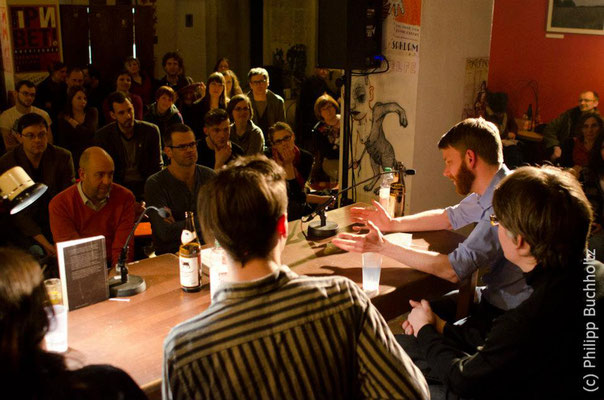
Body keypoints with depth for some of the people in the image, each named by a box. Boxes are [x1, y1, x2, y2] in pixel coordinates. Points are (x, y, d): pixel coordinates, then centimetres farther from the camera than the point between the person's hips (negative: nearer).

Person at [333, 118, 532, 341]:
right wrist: (392, 224, 7)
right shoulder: (490, 190, 3)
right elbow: (450, 217, 18)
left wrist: (382, 247, -28)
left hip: (509, 313, -9)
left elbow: (454, 270, -31)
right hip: (494, 297, 9)